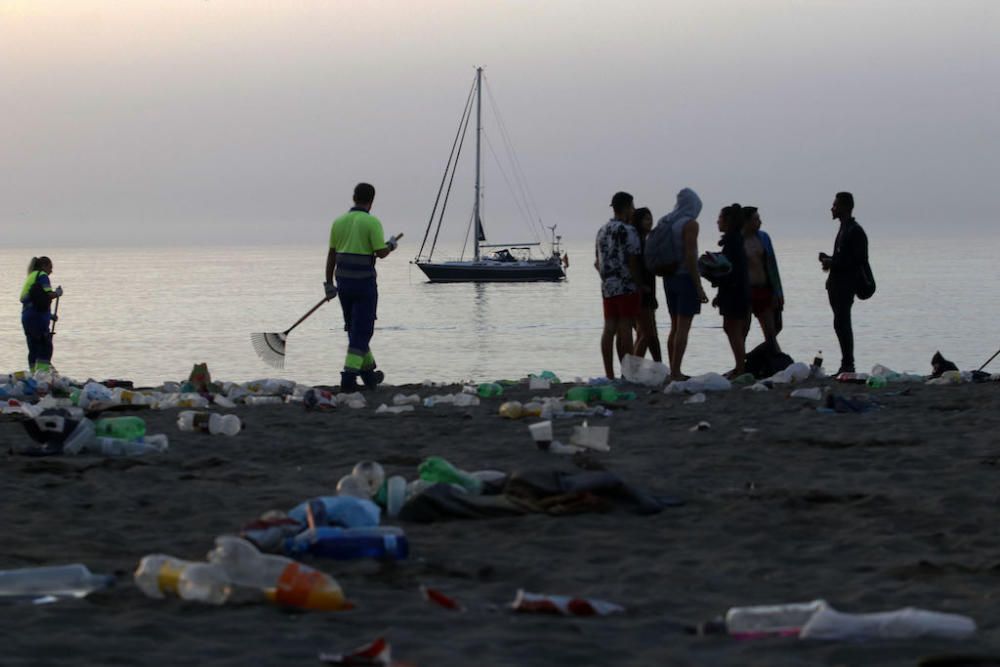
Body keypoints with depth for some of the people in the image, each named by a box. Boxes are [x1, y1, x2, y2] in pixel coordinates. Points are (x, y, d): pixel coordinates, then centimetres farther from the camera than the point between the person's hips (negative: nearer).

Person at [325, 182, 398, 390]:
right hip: (364, 282, -6)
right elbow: (381, 252, -14)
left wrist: (329, 284, 12)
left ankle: (368, 373, 26)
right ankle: (349, 376, -11)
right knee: (362, 331, -1)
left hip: (343, 282, 6)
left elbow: (331, 254, 7)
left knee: (354, 328, 17)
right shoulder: (371, 222, -10)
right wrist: (390, 246, 8)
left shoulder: (339, 222, 6)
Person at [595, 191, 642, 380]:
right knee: (625, 329, -6)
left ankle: (609, 374, 6)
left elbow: (598, 261, 19)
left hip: (607, 286, 7)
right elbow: (632, 262, -15)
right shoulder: (628, 231, -11)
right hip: (627, 286, -7)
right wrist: (640, 285, -9)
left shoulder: (602, 230, 14)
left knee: (609, 329, 6)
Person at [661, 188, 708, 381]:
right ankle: (676, 373, -11)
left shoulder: (665, 222, 10)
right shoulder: (690, 224, -12)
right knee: (683, 328, -7)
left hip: (669, 278, 8)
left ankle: (673, 371, 15)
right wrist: (699, 287, -16)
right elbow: (690, 256, -18)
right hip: (686, 278, -8)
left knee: (675, 327, 13)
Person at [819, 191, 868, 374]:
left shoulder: (855, 231, -13)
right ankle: (847, 365, 14)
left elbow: (859, 261, -18)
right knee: (841, 324, 10)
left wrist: (832, 263, -17)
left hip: (845, 285, -10)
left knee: (841, 324, -12)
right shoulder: (845, 229, 18)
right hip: (838, 285, 10)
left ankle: (847, 365, -11)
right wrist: (830, 260, 7)